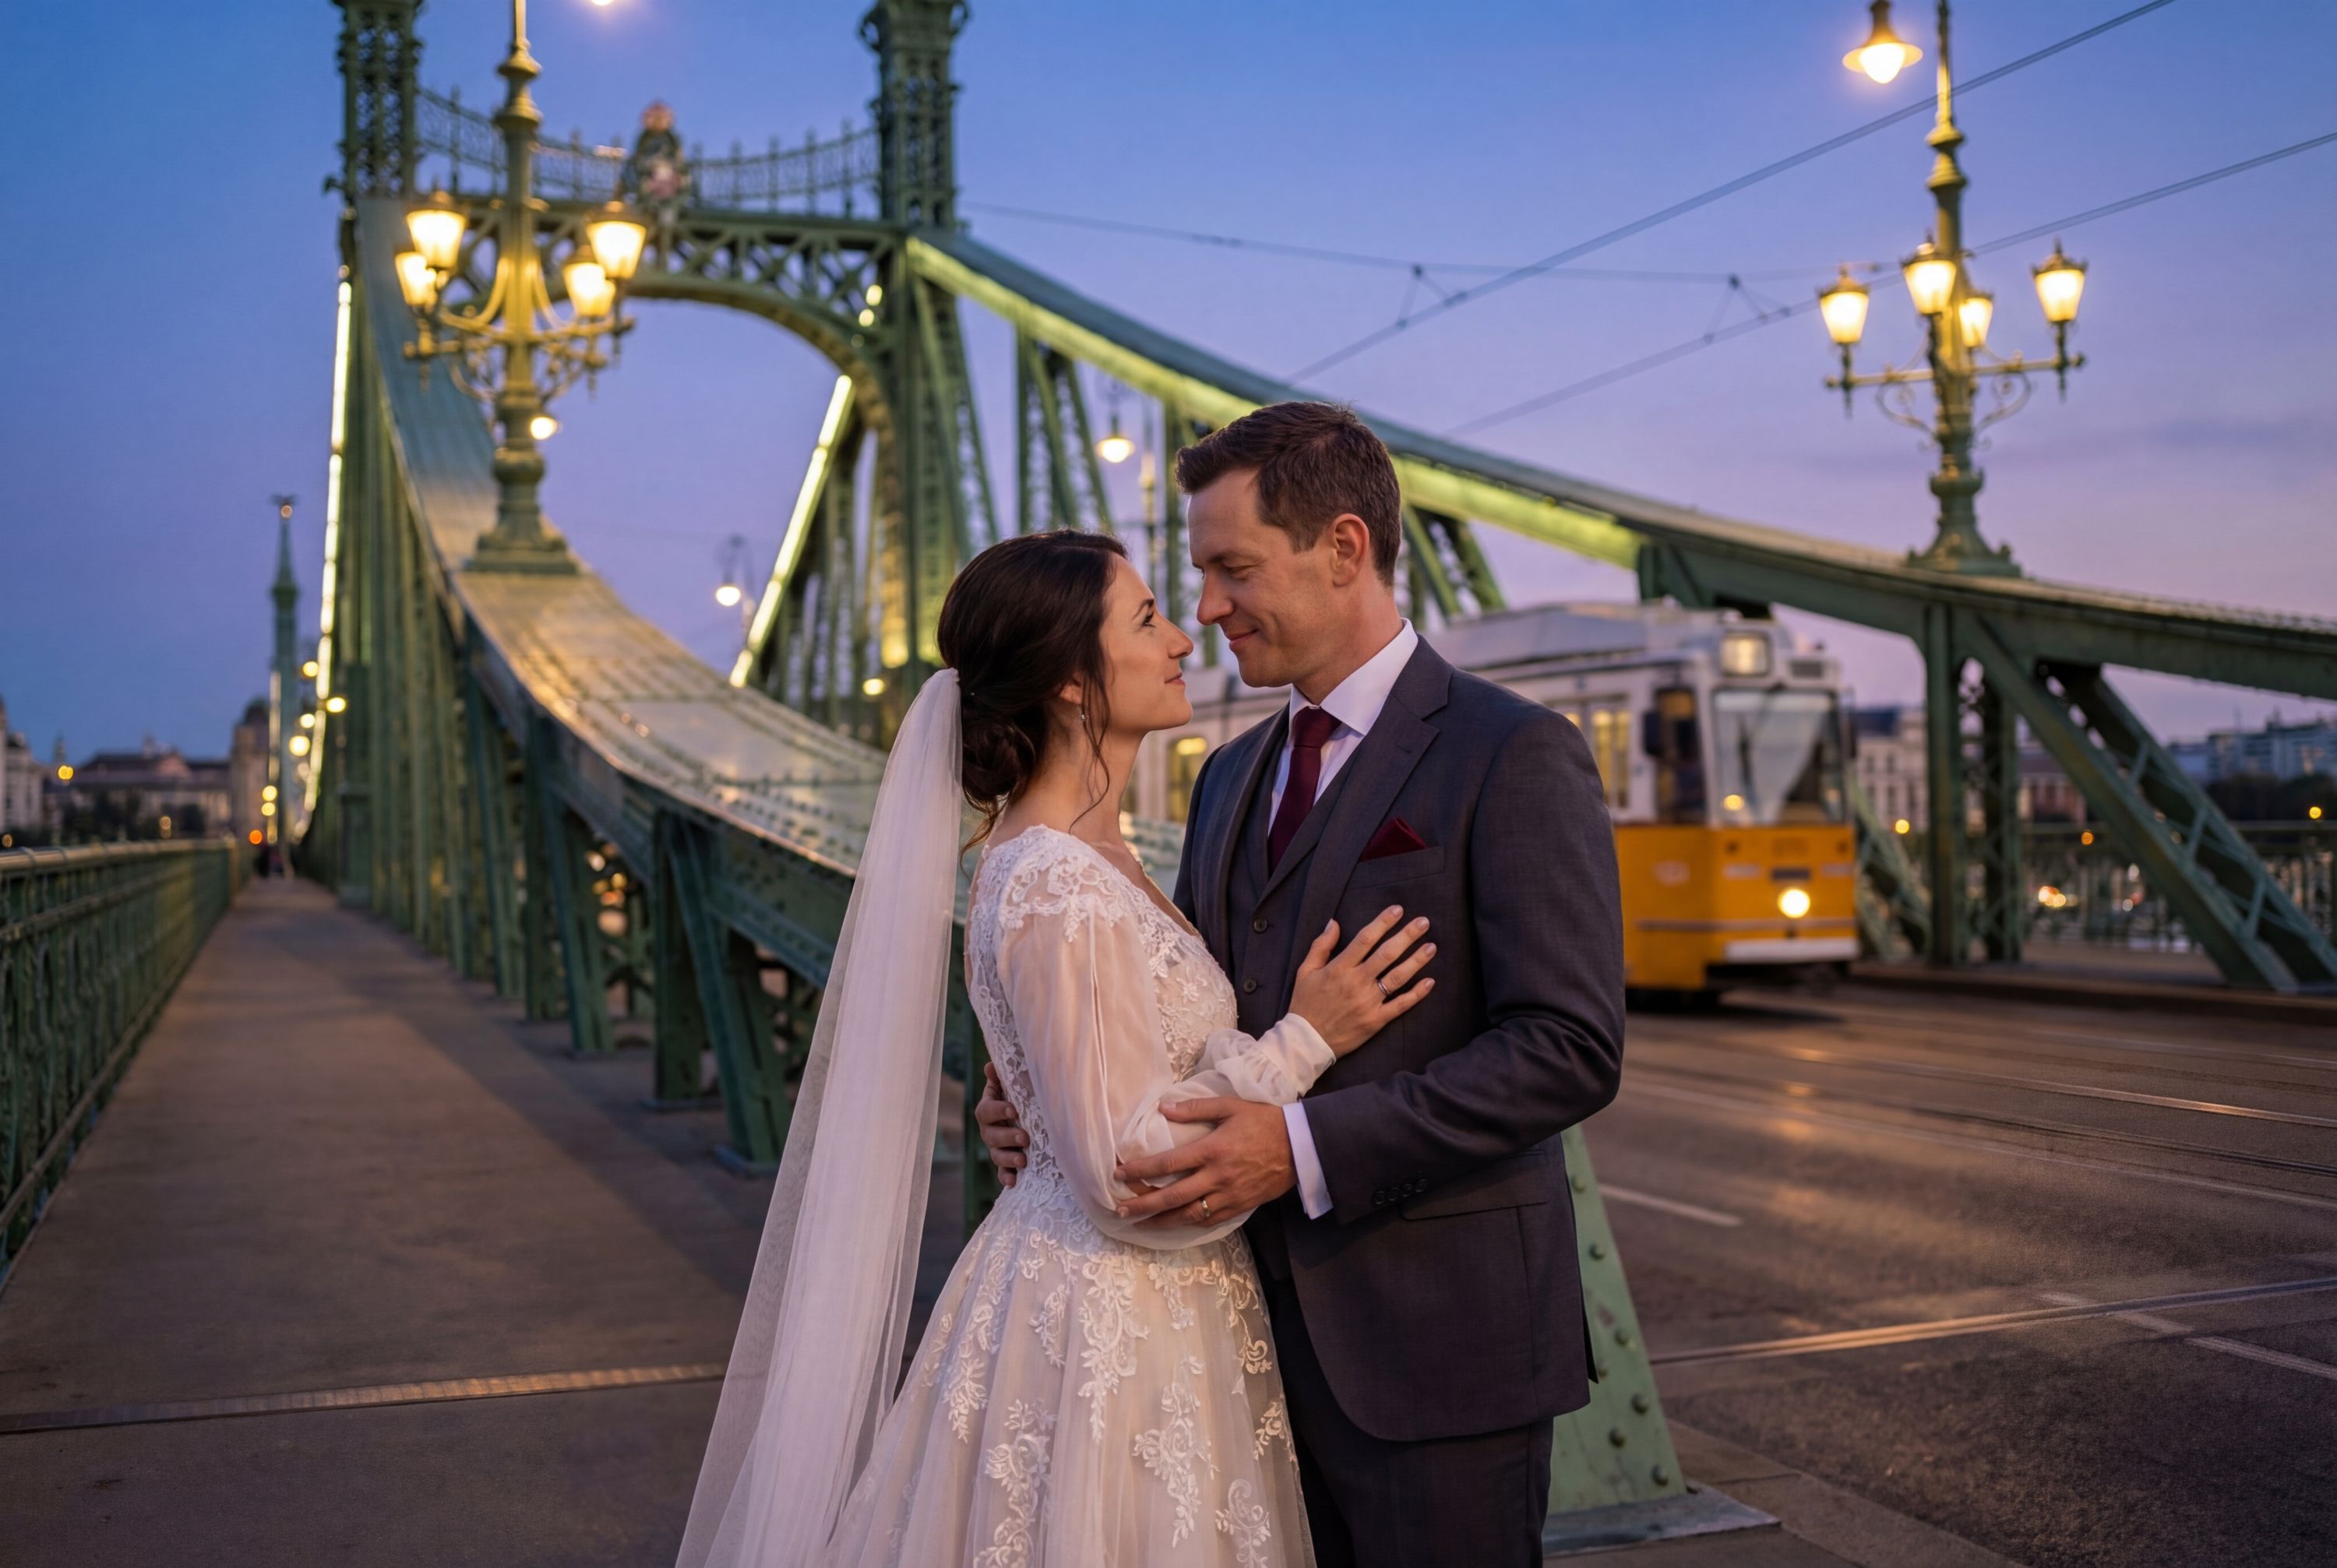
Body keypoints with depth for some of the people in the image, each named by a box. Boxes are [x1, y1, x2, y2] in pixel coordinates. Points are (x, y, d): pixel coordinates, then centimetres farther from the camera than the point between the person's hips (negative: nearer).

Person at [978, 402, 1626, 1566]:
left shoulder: (1514, 755, -9)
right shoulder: (1231, 776, 15)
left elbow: (1571, 1047, -17)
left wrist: (1306, 1146, -23)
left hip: (1435, 1338, -6)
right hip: (1265, 1329, 7)